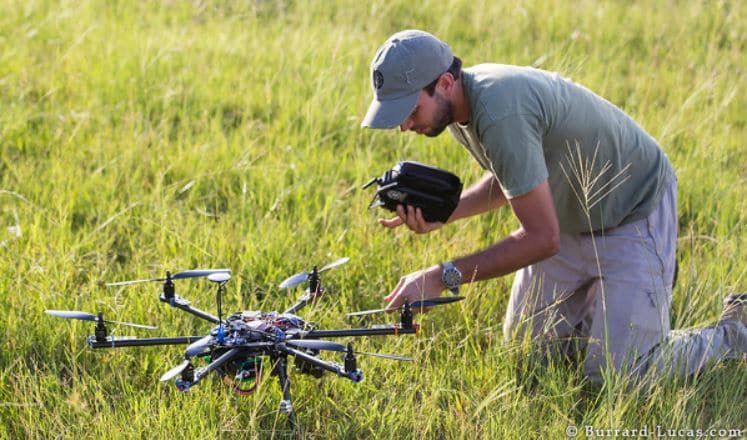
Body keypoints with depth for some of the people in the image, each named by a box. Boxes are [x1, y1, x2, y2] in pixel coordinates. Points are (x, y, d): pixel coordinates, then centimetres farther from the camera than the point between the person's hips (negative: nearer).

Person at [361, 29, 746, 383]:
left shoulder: (500, 115, -36)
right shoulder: (457, 102, -6)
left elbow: (542, 238, -34)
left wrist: (443, 277, -31)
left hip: (634, 211, -9)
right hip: (570, 216, 9)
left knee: (616, 373, -12)